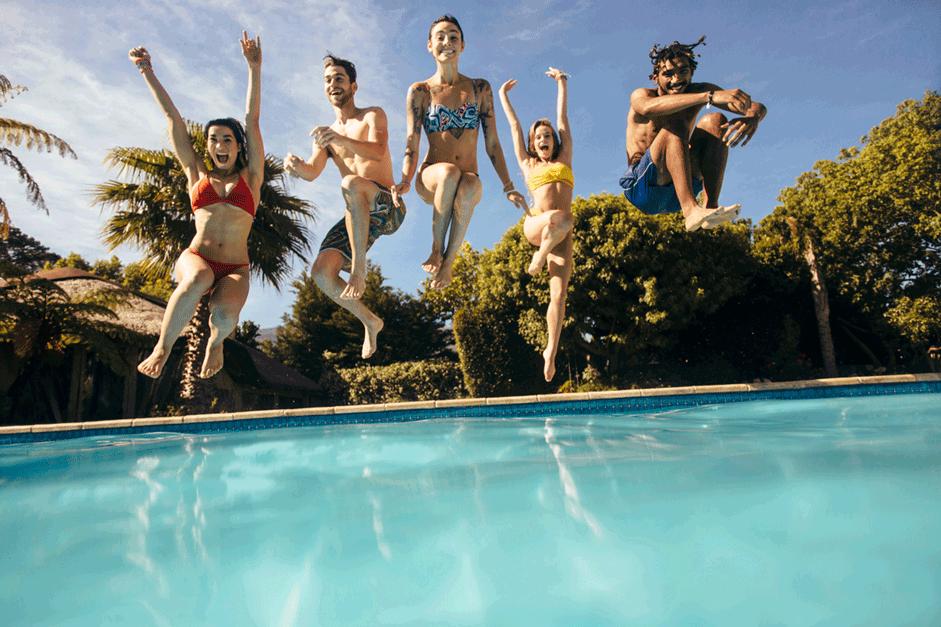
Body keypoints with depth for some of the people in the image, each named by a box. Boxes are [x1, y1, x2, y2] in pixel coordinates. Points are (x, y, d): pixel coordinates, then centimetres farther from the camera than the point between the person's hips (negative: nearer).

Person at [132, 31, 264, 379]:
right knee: (198, 279, -37)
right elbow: (173, 118, 17)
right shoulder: (197, 174, 16)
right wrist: (148, 72, 19)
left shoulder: (250, 177, 11)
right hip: (195, 258, 1)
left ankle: (216, 342, 5)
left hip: (235, 269, -1)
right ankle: (162, 349, -21)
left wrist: (254, 69, 1)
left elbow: (252, 119, 5)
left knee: (224, 313, -32)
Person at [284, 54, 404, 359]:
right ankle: (370, 321, 8)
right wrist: (296, 165, -21)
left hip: (388, 209, -5)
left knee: (352, 182, -38)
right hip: (358, 218, 5)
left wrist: (342, 140, -36)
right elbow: (312, 172, 3)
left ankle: (359, 269, -33)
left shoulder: (373, 115, 5)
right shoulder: (326, 134, 20)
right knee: (321, 272, -15)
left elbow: (378, 151, -17)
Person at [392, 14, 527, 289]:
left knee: (470, 184, -39)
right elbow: (412, 144, -1)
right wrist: (405, 180, -20)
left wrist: (508, 187, 2)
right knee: (449, 172, -39)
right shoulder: (419, 92, 7)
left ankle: (449, 261, -27)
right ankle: (436, 250, -23)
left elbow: (492, 143, 9)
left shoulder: (480, 88, 11)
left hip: (467, 181, 1)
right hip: (430, 180, -1)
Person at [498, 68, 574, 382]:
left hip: (561, 235, 2)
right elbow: (514, 126, 30)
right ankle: (538, 259, -10)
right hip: (534, 225, -2)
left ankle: (551, 352, -6)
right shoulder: (529, 164, 21)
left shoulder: (564, 160, 23)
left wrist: (562, 84, 38)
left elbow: (563, 119, 30)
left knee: (559, 292, -11)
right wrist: (503, 96, 40)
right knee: (561, 218, -37)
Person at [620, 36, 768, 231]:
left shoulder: (700, 91, 7)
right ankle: (691, 210, -40)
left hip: (677, 195, 4)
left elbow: (758, 107, -2)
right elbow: (649, 108, -33)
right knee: (675, 126, -26)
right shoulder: (641, 95, -4)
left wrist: (752, 118, -28)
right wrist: (710, 97, -41)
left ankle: (711, 206, -26)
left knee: (714, 121, -14)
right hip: (642, 188, -4)